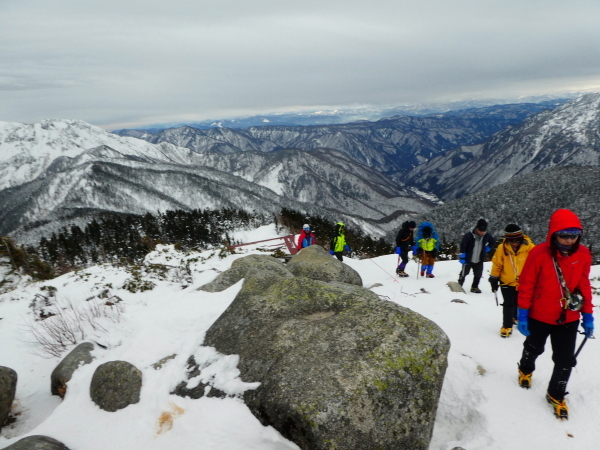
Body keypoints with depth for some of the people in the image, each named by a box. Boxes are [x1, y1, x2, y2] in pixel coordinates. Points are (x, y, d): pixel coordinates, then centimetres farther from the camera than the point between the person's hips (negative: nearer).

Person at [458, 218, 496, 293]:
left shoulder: (487, 236, -7)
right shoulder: (468, 235, -21)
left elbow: (493, 242, 15)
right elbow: (463, 246, -17)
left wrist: (487, 249, 4)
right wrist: (462, 257, -16)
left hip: (479, 261, 4)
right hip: (468, 260, -4)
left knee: (478, 274, 13)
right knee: (464, 273, 6)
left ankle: (474, 287, 32)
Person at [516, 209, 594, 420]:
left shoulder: (583, 254, -10)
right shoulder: (539, 253, -22)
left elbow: (584, 285, 1)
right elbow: (526, 286, -15)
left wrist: (588, 315, 3)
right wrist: (522, 315, -11)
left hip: (569, 318, 2)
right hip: (539, 316, -2)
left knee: (565, 360, 6)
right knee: (534, 349, 21)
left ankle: (556, 395, 30)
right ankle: (525, 369, 52)